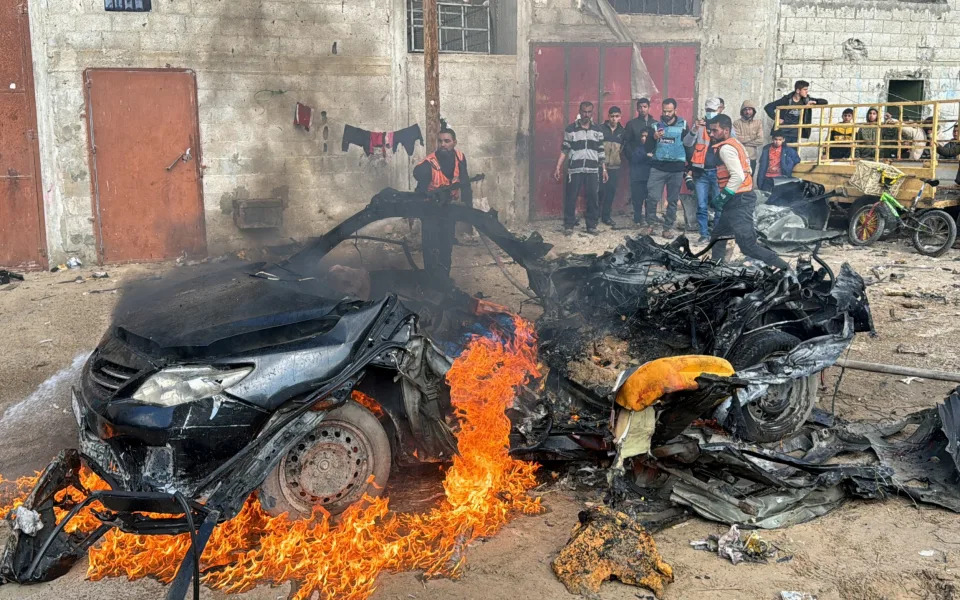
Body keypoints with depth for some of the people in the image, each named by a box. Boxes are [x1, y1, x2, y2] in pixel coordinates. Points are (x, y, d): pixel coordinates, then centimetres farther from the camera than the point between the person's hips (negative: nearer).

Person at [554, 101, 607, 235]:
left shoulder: (597, 130, 10)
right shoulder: (570, 129, 2)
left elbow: (600, 152, 13)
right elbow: (564, 150, 2)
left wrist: (604, 169, 9)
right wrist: (558, 167, -4)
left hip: (593, 170, 2)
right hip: (575, 169, -2)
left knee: (593, 197, 1)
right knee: (570, 197, -2)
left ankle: (591, 225, 11)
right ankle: (569, 225, 8)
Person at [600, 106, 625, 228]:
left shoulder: (622, 131, 9)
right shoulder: (601, 129, -1)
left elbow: (624, 147, 17)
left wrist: (621, 158, 5)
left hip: (615, 167, 3)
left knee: (611, 192, 4)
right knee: (600, 191, -4)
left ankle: (606, 216, 13)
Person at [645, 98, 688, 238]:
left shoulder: (683, 125, 6)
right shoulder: (656, 125, 7)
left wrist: (688, 164, 4)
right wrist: (654, 138, -12)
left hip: (676, 168, 0)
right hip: (657, 167, 0)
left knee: (673, 200, 4)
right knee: (652, 197, -8)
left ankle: (668, 227, 11)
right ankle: (650, 224, 7)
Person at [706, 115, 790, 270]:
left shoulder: (726, 148, -15)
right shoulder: (734, 143, 16)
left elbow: (738, 177, -25)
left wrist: (722, 198, -17)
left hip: (739, 201, -11)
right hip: (741, 198, 11)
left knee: (748, 246, -12)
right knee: (718, 234, 21)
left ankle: (785, 269, -11)